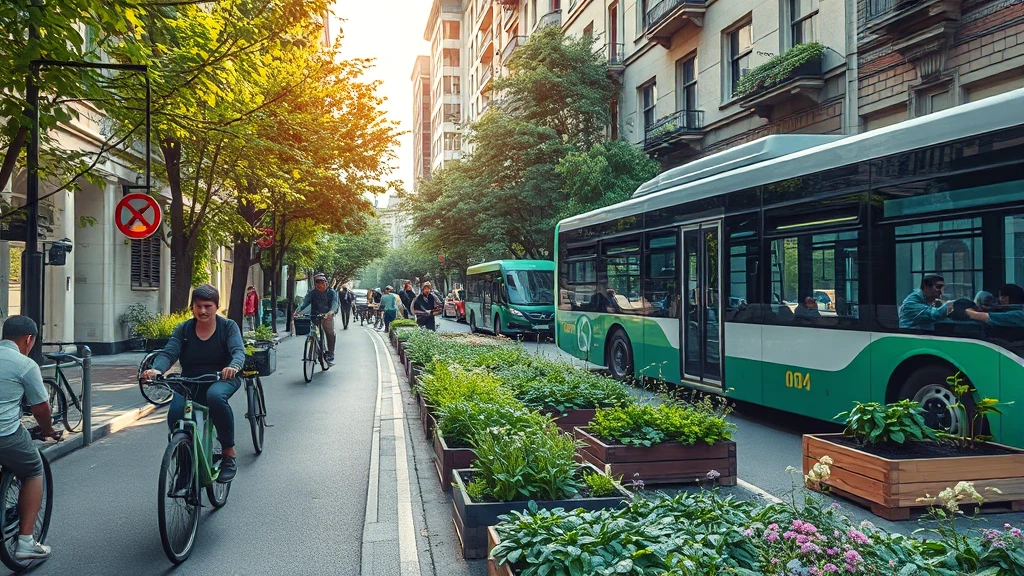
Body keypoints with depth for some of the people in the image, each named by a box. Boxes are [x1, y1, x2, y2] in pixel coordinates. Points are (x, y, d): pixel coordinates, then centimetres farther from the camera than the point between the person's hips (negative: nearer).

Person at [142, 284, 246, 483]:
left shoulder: (228, 327, -1)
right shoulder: (183, 329, 5)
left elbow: (238, 351, -17)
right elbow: (168, 353, -9)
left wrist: (233, 367, -41)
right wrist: (156, 370, -32)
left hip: (222, 379, -2)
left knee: (215, 395, -38)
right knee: (175, 414, -27)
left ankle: (229, 453, -23)